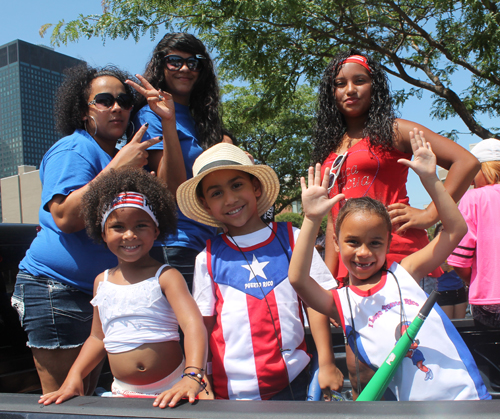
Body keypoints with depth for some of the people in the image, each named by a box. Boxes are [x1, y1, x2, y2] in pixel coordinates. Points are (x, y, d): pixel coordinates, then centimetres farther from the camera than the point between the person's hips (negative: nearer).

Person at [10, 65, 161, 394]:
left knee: (86, 395, 18)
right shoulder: (73, 150, -12)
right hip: (56, 289, -9)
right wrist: (116, 169, -26)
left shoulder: (122, 157, 16)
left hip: (101, 290, 9)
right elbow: (65, 216, -25)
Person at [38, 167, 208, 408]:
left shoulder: (165, 277, -8)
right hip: (124, 394, 4)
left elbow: (194, 325, -20)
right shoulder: (102, 281, 9)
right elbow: (99, 337, 17)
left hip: (171, 389, -4)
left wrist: (192, 377, -34)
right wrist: (74, 377, 4)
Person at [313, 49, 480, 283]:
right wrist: (328, 276, 8)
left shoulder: (393, 130, 2)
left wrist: (430, 215, -10)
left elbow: (467, 162, -5)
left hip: (397, 247, -4)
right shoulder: (330, 147, 16)